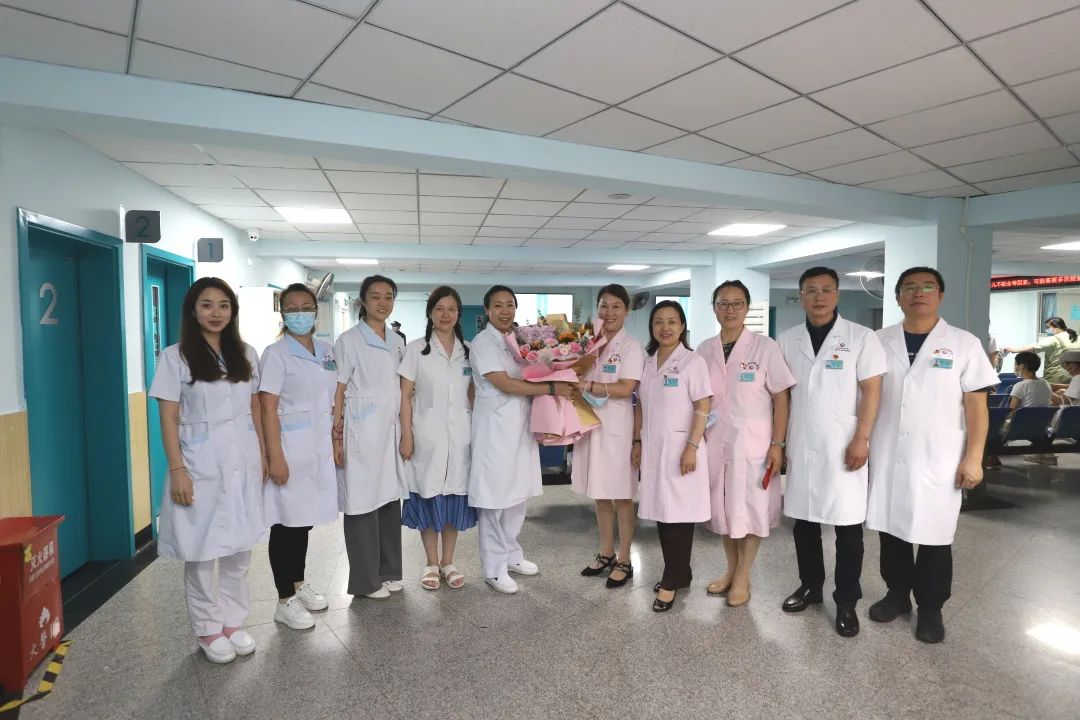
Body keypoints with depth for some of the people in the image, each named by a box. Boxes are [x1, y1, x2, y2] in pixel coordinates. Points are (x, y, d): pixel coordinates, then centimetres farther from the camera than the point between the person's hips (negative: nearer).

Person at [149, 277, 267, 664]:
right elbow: (169, 418, -7)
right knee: (202, 549, 5)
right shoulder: (175, 357, -4)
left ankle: (234, 621, 26)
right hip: (200, 464, -3)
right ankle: (208, 629, 21)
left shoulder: (246, 354, 7)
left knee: (240, 546, 11)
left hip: (242, 462, 4)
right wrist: (177, 470, -13)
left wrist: (263, 454, 9)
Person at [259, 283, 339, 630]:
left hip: (319, 448, 6)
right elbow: (268, 408, -13)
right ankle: (285, 601, 13)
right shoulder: (276, 354, -8)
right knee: (286, 522, 2)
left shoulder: (327, 352, 10)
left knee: (305, 519, 15)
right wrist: (275, 456, -18)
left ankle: (298, 585, 31)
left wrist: (337, 442, 10)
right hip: (290, 447, -6)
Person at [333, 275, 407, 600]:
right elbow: (338, 391, -7)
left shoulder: (398, 342, 12)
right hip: (362, 430, -6)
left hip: (391, 429, 6)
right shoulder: (349, 340, -5)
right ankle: (366, 579, 13)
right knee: (363, 500, 1)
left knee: (390, 497, 10)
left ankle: (389, 570, 24)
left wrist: (406, 431, 11)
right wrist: (337, 436, -11)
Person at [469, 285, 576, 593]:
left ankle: (511, 555, 31)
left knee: (517, 495, 15)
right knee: (495, 498, 1)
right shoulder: (482, 342, -11)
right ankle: (494, 568, 14)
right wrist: (553, 389, -19)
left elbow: (532, 376, 15)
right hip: (496, 428, -7)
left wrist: (562, 384, -4)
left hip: (521, 426, 7)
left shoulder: (519, 340, 12)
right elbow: (505, 384, -19)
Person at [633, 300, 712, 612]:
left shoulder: (692, 361, -6)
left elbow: (703, 408, -10)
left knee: (680, 513, -1)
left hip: (680, 446, -5)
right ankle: (678, 573, 24)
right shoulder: (647, 362, 10)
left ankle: (672, 580, 9)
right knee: (662, 512, 9)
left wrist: (692, 447, -16)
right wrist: (637, 441, 10)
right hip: (653, 447, 6)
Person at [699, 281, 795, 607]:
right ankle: (731, 568, 32)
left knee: (751, 508, 5)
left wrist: (777, 444, -11)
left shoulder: (765, 347, -6)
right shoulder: (704, 350, 4)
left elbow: (781, 398, -6)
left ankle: (743, 577, 22)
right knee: (722, 507, 13)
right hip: (715, 442, 4)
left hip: (753, 442, -3)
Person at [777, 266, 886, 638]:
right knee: (803, 520, 12)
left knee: (847, 525, 3)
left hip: (842, 447, -3)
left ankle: (846, 602, 16)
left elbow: (872, 390, -6)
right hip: (799, 446, 4)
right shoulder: (786, 340, 7)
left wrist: (861, 439, -13)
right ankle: (810, 586, 28)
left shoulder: (861, 337, -3)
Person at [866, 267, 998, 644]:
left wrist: (973, 458, -7)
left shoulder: (964, 343, -1)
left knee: (934, 536, 6)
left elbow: (976, 405, -2)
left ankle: (930, 608, 24)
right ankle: (897, 593, 31)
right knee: (892, 528, 13)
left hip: (938, 460, -2)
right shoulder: (879, 341, 5)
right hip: (886, 457, 2)